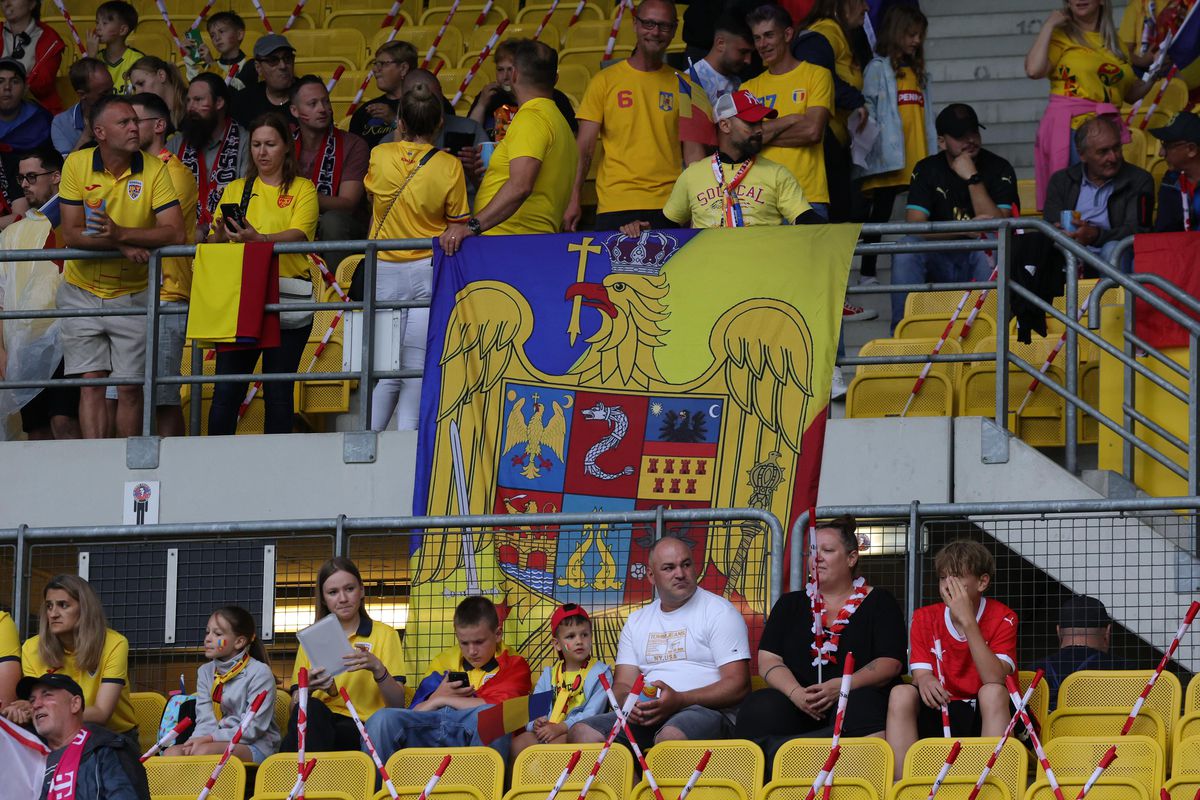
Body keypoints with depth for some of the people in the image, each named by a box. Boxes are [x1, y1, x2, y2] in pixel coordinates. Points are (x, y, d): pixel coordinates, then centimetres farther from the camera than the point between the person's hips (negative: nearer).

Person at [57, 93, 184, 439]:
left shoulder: (154, 170, -9)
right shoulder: (77, 165, -8)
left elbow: (175, 232, -16)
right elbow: (71, 234, -12)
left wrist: (122, 233, -30)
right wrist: (121, 246, -26)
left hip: (132, 294, 0)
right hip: (82, 291, 0)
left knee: (130, 388, 1)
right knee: (91, 384, -4)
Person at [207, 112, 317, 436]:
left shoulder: (302, 189, 8)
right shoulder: (236, 190, 17)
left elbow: (299, 235, -10)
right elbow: (214, 241, 10)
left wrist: (259, 239, -28)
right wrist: (220, 235, -15)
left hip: (287, 298, -2)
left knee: (279, 391, -1)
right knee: (226, 390, -5)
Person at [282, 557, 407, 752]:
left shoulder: (384, 634, 15)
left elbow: (397, 705, 4)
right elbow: (294, 708, 14)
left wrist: (377, 668, -14)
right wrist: (305, 687, -9)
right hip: (316, 721, 3)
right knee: (312, 709, -36)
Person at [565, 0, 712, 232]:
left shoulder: (683, 87, 11)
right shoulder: (605, 82, 6)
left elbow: (693, 152, 9)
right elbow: (585, 148, 2)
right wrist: (574, 201, -9)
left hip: (669, 205, 1)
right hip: (615, 207, -1)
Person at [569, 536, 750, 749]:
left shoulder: (719, 611, 5)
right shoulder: (637, 621, 23)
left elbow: (738, 686, -4)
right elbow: (623, 684, 17)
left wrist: (679, 700, -17)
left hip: (705, 710, -5)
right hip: (647, 713, 5)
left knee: (670, 737, -41)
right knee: (580, 733, -21)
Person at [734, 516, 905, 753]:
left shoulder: (878, 602, 13)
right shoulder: (791, 605, 22)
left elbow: (890, 663, 0)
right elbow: (768, 660, 9)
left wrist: (840, 687, -17)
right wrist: (796, 693, -13)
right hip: (797, 706, 2)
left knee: (860, 709, -39)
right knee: (759, 709, -31)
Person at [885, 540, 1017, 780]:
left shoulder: (1001, 618, -5)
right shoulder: (925, 618, 5)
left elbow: (995, 679, -19)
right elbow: (921, 674, -3)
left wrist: (967, 621, -24)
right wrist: (924, 680, -30)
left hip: (983, 717, -2)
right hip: (938, 716, 2)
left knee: (993, 692, -33)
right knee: (901, 694, -25)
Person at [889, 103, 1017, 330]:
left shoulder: (999, 169, -1)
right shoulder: (927, 170, 4)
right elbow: (914, 226, -9)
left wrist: (973, 179, -17)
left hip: (980, 261, -2)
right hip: (940, 263, 2)